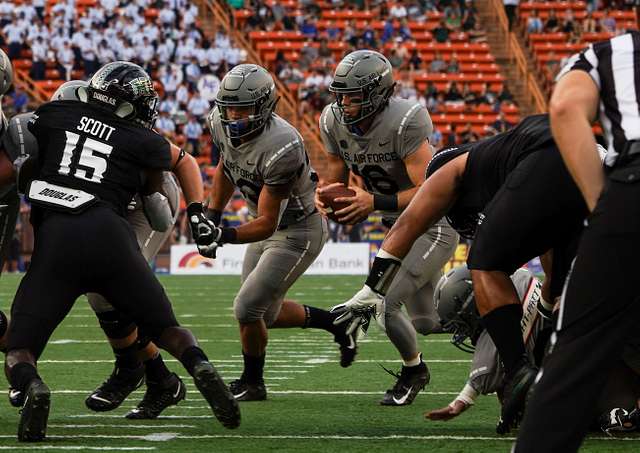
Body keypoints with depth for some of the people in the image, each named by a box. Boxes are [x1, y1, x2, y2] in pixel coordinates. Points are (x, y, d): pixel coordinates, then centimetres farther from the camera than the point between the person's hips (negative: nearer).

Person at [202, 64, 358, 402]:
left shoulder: (281, 148, -35)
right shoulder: (221, 125, -13)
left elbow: (267, 223, -31)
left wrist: (227, 236, -45)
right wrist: (211, 216, 7)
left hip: (298, 231, -8)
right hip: (268, 227, 8)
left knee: (247, 309, -12)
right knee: (267, 315, 16)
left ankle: (252, 383, 10)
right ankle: (336, 324, 37)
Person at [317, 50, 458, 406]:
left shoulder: (405, 122, -29)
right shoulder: (335, 122, -7)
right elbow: (337, 179, 6)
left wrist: (376, 202, -36)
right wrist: (326, 196, -17)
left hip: (436, 224, -8)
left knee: (383, 303, -16)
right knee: (425, 321, 15)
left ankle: (414, 370, 11)